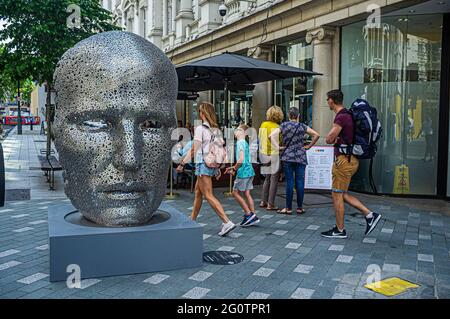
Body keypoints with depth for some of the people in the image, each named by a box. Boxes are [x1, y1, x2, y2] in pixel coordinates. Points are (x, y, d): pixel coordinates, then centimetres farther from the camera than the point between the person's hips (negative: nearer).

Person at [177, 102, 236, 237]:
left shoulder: (200, 129, -11)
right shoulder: (215, 129, 11)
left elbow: (194, 150, -13)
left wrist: (182, 163, -7)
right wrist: (218, 168, 17)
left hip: (203, 164, -9)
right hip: (212, 164, 9)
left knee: (209, 196, -8)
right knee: (198, 192, 19)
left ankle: (227, 222, -15)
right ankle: (192, 220, 30)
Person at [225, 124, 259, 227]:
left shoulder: (240, 143, -13)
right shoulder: (245, 143, 16)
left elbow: (241, 159, -23)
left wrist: (234, 169, -10)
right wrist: (234, 167, 20)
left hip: (243, 172, -9)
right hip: (249, 171, 9)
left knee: (235, 192, 2)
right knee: (247, 193, 11)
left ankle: (249, 214, 1)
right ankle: (253, 216, 12)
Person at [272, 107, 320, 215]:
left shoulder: (284, 125, 1)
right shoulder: (302, 126, 4)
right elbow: (317, 135, 0)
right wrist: (308, 146, 6)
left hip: (287, 157, -1)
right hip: (300, 157, 1)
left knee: (289, 182, 1)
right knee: (300, 182, 4)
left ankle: (288, 208, 5)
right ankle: (299, 208, 10)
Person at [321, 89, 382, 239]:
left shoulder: (341, 117, -17)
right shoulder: (347, 115, 14)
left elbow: (329, 139, -18)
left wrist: (335, 138, 3)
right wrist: (337, 138, 3)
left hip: (344, 159, -10)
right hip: (350, 158, 10)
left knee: (337, 195, 1)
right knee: (342, 194, 16)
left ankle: (340, 230, 10)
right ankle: (369, 214, 14)